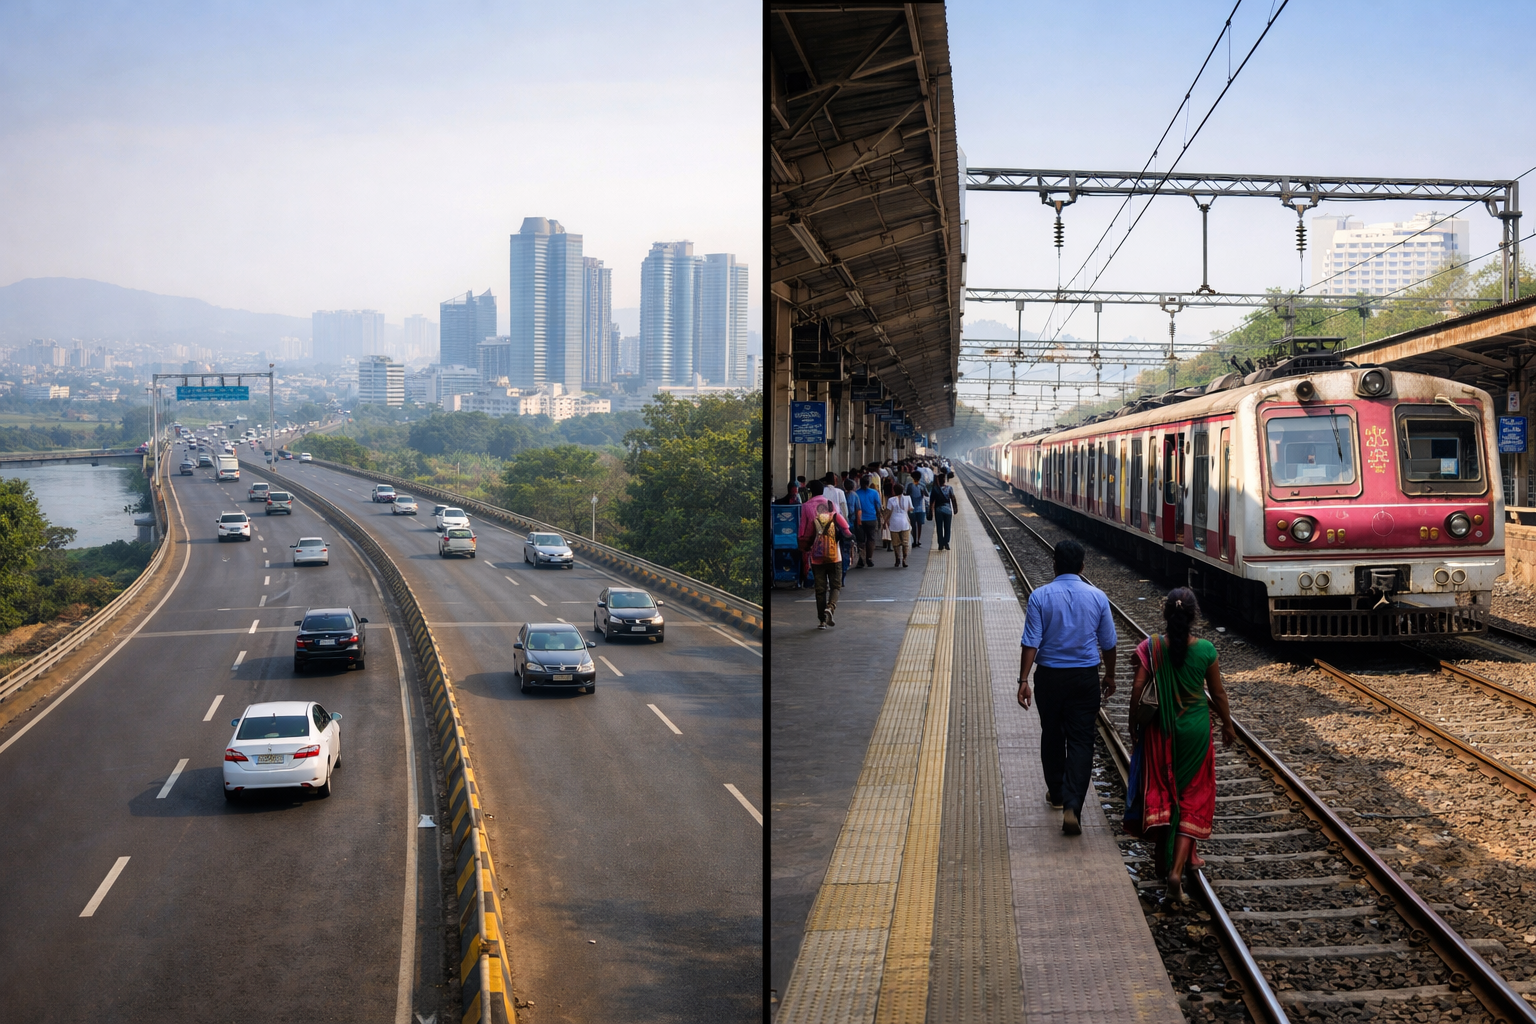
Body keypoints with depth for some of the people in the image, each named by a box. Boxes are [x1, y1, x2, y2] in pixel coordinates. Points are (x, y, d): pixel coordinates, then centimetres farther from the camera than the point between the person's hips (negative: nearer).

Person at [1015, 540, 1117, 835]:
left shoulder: (1040, 596, -9)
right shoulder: (1097, 597, -4)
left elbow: (1031, 643, -13)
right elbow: (1108, 643, 5)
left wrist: (1024, 681, -9)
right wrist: (1110, 676, 20)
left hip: (1049, 677, 0)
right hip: (1085, 678, 0)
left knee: (1052, 736, 18)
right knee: (1081, 741, 1)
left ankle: (1056, 793, 35)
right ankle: (1072, 806, -12)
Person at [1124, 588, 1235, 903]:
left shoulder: (1150, 648, -13)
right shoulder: (1206, 650, -12)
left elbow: (1137, 689, -12)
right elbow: (1218, 693, -2)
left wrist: (1133, 723, 4)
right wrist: (1228, 725, 13)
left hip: (1160, 729, 1)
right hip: (1195, 729, -1)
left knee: (1160, 790, 19)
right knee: (1193, 797, 8)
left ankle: (1164, 858, 30)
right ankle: (1179, 866, -6)